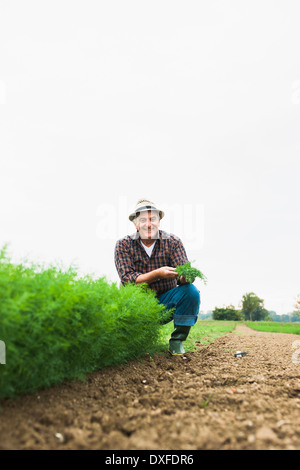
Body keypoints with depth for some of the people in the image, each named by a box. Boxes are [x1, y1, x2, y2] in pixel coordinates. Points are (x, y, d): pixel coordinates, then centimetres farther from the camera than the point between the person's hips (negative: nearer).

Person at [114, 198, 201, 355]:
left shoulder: (173, 242, -4)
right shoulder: (123, 245, -7)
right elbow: (127, 279, -18)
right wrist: (158, 274, -33)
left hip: (166, 302, 1)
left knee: (191, 291, -26)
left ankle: (177, 342, -7)